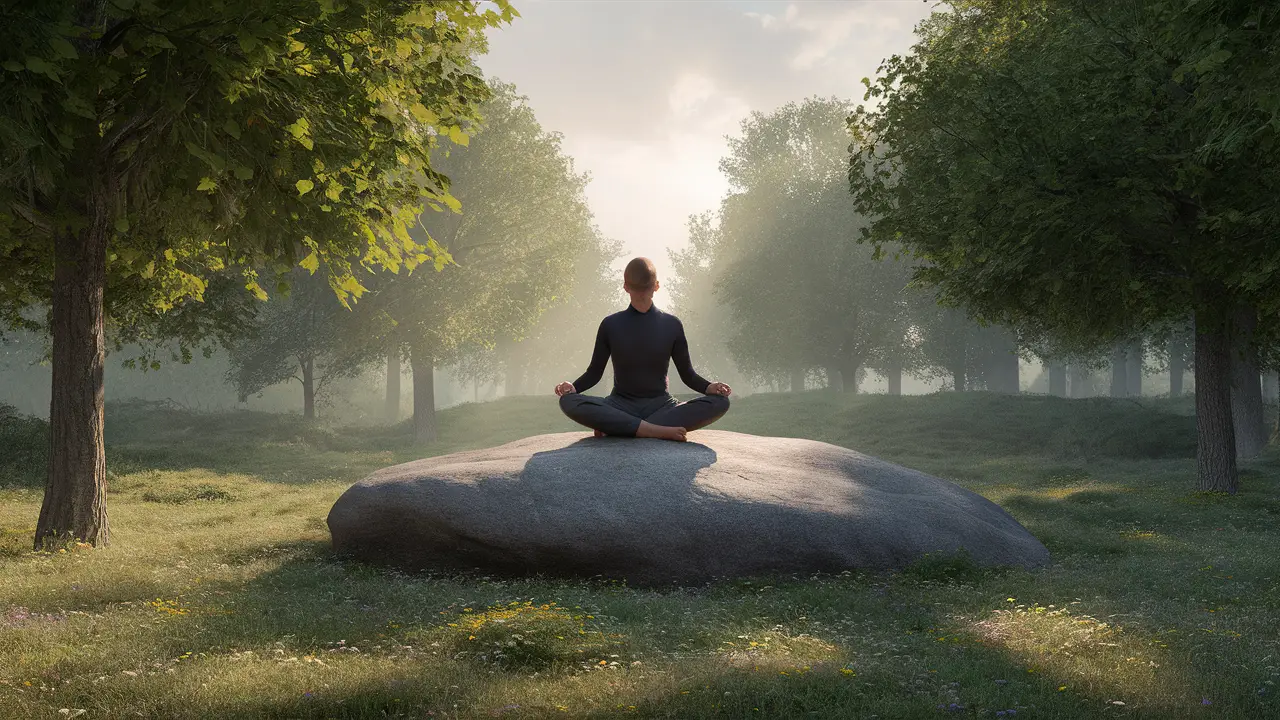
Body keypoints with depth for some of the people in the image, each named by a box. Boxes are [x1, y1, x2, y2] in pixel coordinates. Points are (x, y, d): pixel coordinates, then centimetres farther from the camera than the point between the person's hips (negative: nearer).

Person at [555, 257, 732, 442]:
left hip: (660, 405, 1)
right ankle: (659, 430, -36)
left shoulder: (671, 324, 5)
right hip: (621, 405, -1)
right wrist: (573, 387, -14)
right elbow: (594, 372, 7)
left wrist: (709, 387, -15)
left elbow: (687, 374, 7)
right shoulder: (611, 325, 4)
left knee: (719, 402, -27)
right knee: (569, 402, -30)